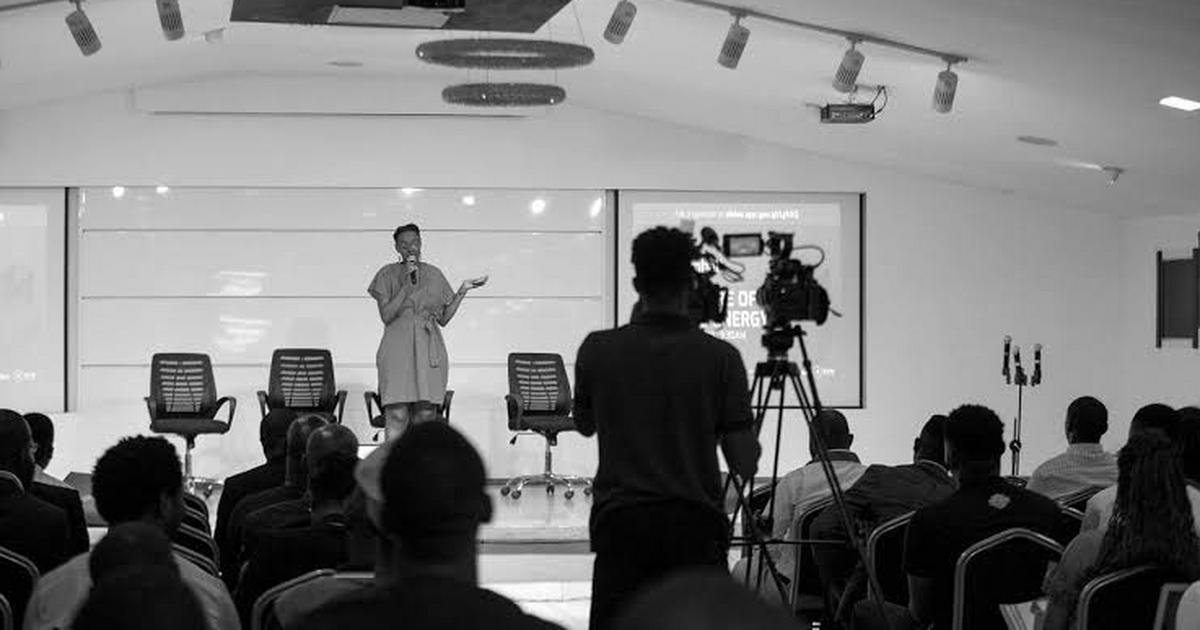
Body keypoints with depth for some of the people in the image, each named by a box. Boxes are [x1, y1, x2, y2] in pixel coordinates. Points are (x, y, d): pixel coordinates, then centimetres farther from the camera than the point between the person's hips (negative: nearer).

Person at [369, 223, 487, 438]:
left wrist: (462, 291, 5)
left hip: (429, 351, 3)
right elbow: (386, 315, -7)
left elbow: (443, 318, 12)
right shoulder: (388, 275, 4)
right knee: (397, 414, -11)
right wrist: (407, 285, -13)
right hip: (398, 351, -3)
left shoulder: (434, 275, 12)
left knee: (426, 415, -2)